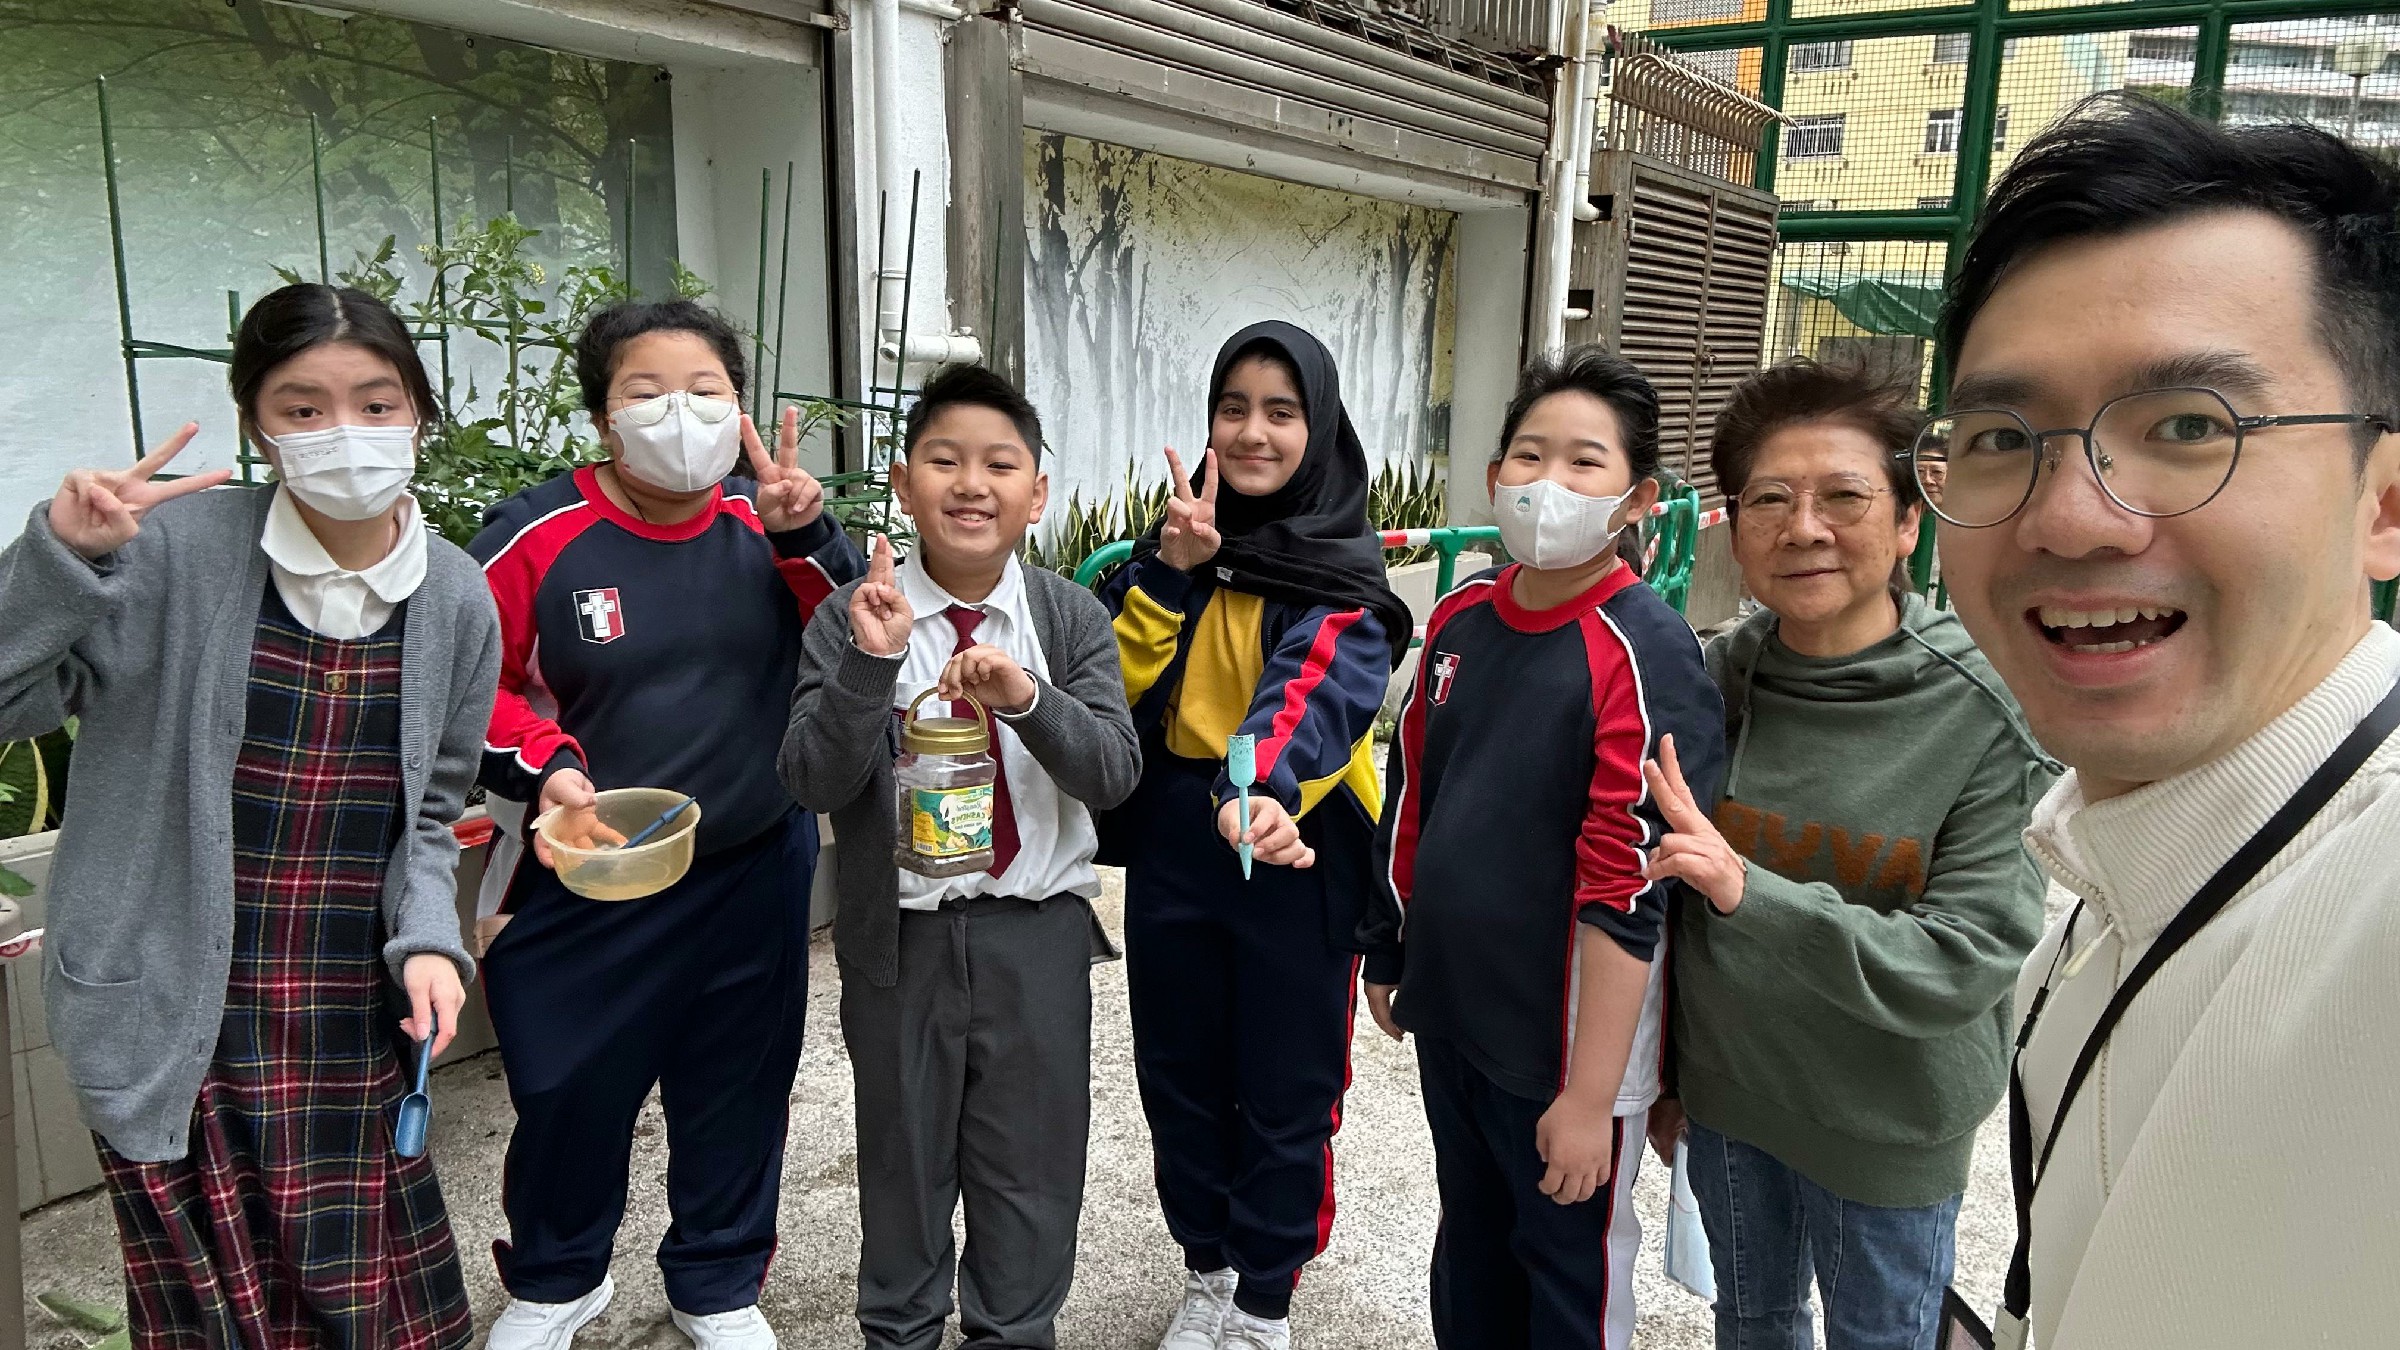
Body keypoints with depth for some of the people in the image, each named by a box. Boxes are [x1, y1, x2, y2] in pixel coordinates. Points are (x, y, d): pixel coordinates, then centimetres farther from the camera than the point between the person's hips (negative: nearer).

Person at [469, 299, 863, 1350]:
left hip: (754, 874, 2)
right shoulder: (539, 534, -12)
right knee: (570, 1092, 14)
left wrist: (806, 536, -25)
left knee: (736, 1088, 15)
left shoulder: (766, 523, -5)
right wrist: (544, 768, -20)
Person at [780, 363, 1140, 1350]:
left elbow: (1114, 774, -12)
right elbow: (813, 782, -13)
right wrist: (873, 663, -28)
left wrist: (1027, 698, -30)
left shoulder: (1071, 618, -3)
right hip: (900, 933, -1)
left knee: (1031, 1158, 15)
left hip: (1038, 930, 1)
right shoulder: (852, 619, -7)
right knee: (904, 1157, 18)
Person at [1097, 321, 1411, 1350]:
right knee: (1178, 1073, 16)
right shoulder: (1177, 539, 6)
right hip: (1171, 844, 4)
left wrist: (1259, 791, -48)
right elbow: (1114, 684, -3)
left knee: (1283, 1089, 8)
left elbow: (1318, 688, -29)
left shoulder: (1344, 568, -9)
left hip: (1294, 850, -4)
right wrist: (1168, 568, -16)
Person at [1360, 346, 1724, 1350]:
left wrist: (1591, 1097, -20)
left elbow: (1627, 893, -21)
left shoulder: (1644, 653, -20)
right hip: (1448, 1012, 6)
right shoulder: (1460, 619, 0)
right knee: (1469, 1242, 25)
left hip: (1563, 1042, -6)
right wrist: (1393, 955, 16)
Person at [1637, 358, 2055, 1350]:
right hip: (1725, 1090, 3)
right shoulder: (1714, 677, -9)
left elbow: (1966, 962, -23)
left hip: (1885, 1125, -3)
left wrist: (1748, 890, -36)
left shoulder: (1990, 712, -19)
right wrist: (1661, 1072, 10)